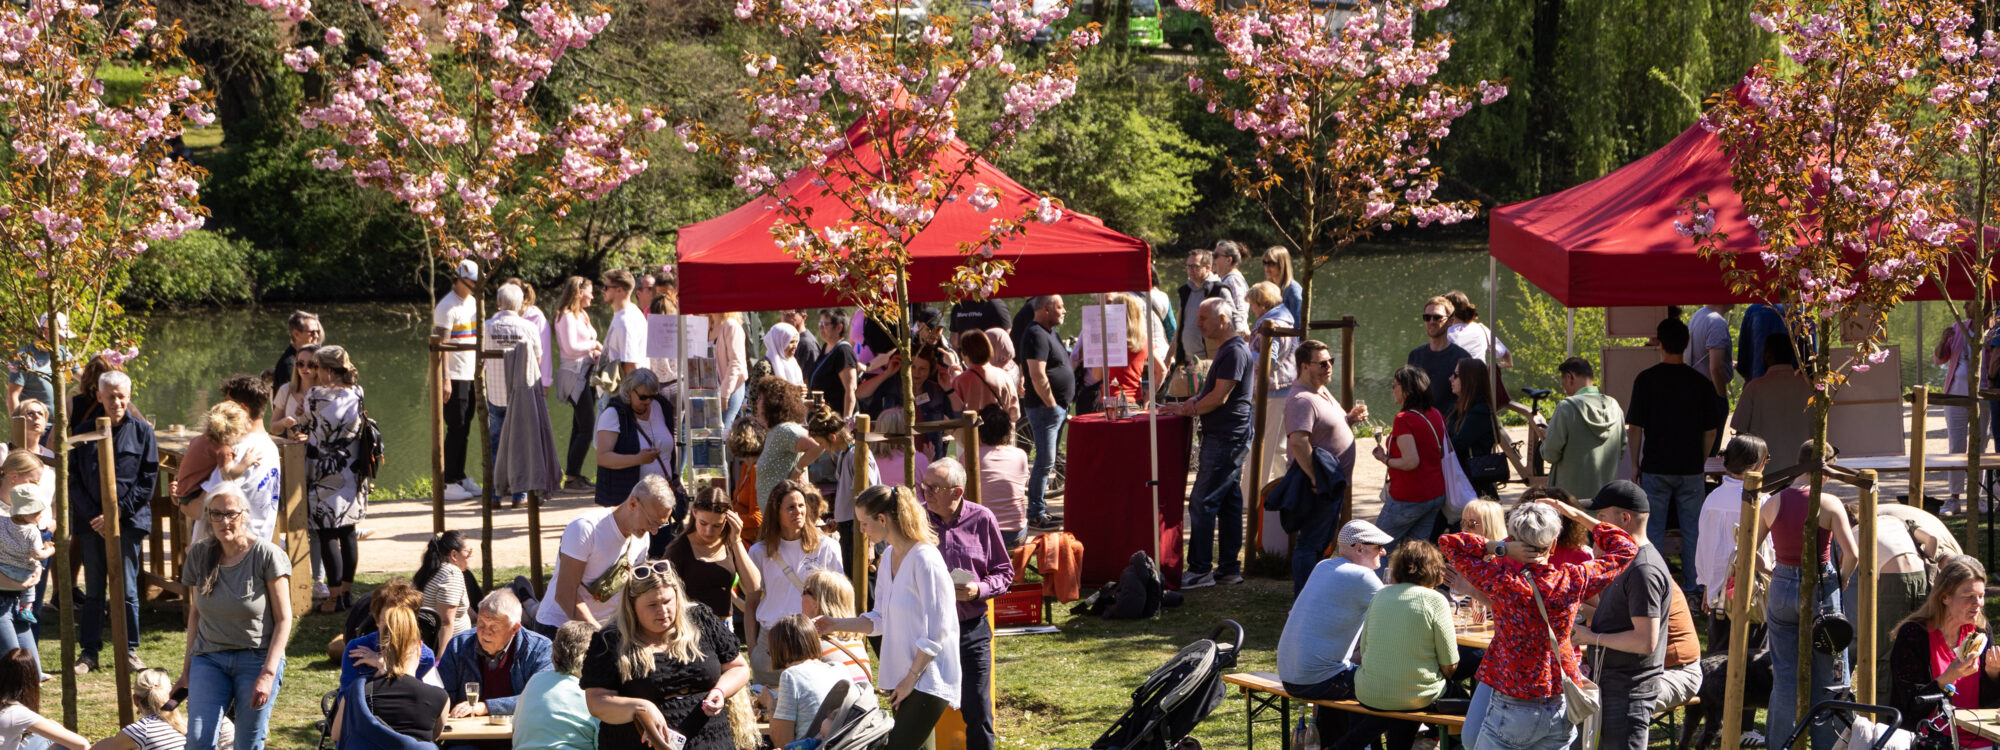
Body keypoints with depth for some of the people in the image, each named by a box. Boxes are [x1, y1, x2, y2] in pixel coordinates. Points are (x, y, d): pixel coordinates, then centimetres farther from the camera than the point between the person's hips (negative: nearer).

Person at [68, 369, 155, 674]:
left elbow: (148, 480, -2)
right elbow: (74, 479, 4)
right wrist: (94, 516, -7)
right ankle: (89, 651, 11)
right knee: (93, 590, 6)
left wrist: (117, 513, -9)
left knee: (127, 589, 1)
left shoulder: (142, 431, 1)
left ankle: (130, 649, 10)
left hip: (128, 520, -1)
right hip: (92, 522, 1)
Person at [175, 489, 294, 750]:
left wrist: (268, 674, -15)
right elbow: (195, 613, 13)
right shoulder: (199, 554, 3)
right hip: (209, 659, 3)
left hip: (257, 658, -3)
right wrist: (187, 669, 12)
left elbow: (284, 619, -7)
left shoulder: (267, 556, -9)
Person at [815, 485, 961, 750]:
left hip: (927, 677, -9)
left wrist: (911, 679, -13)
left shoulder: (925, 561, -17)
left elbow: (936, 633, -17)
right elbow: (880, 620, 17)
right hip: (902, 678, 9)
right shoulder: (889, 556, 9)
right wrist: (836, 625, 7)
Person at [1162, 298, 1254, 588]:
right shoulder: (1227, 350, 18)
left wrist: (1186, 409, -7)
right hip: (1227, 437, 11)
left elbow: (1219, 397, -19)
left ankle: (1200, 569, -8)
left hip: (1226, 439, -11)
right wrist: (1186, 405, 10)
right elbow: (1212, 393, 23)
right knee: (1229, 503, 11)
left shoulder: (1235, 351, -15)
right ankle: (1229, 568, 14)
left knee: (1202, 503, -9)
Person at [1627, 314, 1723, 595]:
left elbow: (1634, 427, -5)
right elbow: (1710, 431, 2)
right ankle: (1692, 587, 11)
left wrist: (1635, 463, 4)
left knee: (1653, 530, 6)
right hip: (1691, 467, 1)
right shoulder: (1700, 382, -3)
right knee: (1692, 530, 9)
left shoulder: (1646, 379, -7)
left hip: (1655, 466, -1)